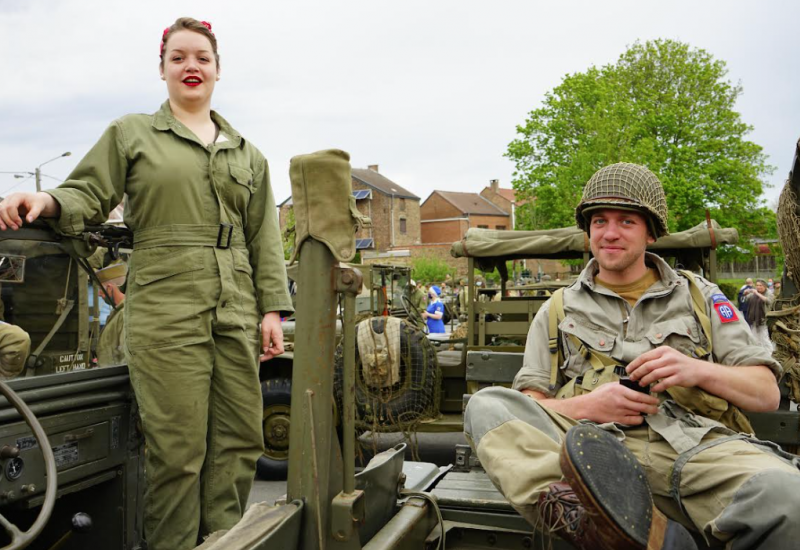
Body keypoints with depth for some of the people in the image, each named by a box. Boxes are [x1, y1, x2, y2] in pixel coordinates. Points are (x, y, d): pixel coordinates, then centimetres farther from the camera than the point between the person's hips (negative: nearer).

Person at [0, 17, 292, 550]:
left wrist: (272, 308, 7)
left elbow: (265, 238, 14)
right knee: (177, 447, -3)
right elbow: (89, 195, 5)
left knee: (240, 438, 6)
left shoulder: (247, 153, 19)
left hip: (237, 314, 4)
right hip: (166, 311, -3)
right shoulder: (131, 134, 12)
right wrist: (47, 201, -18)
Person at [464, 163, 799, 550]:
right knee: (487, 406, -27)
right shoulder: (558, 311, 21)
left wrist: (698, 371, -5)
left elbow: (767, 393, 16)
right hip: (599, 450, 2)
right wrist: (588, 405, -9)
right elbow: (529, 408, 12)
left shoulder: (699, 297, 22)